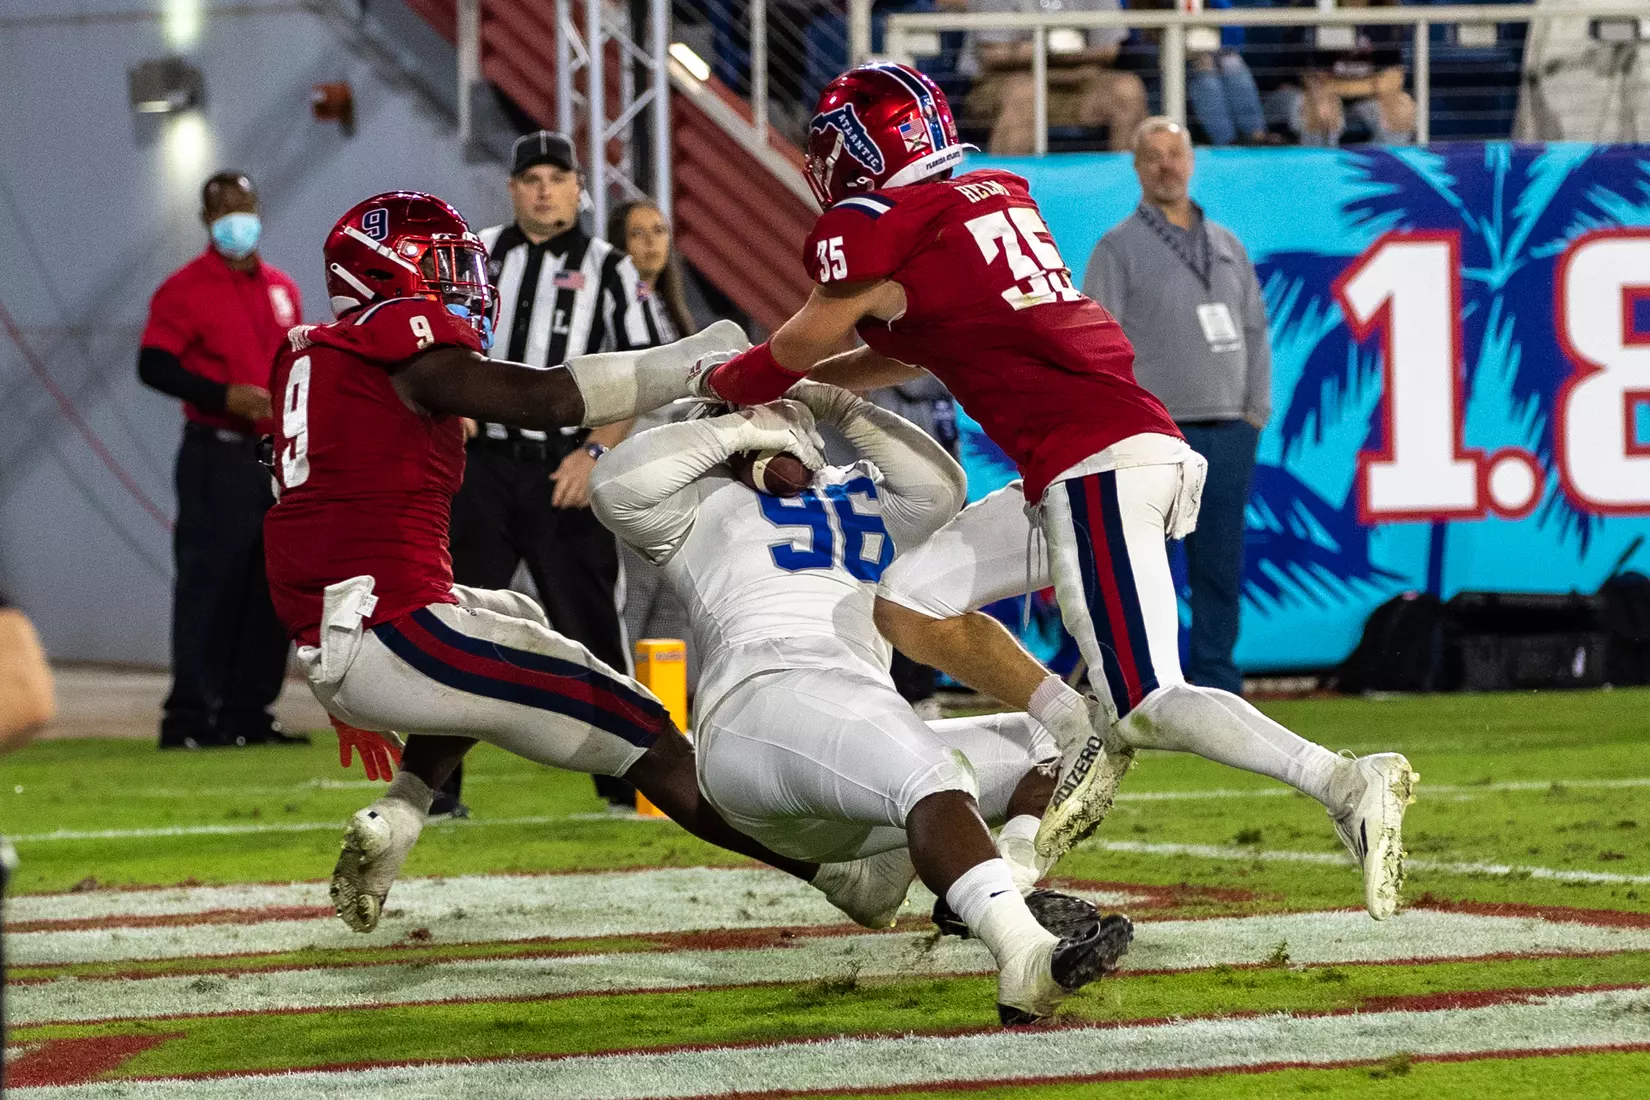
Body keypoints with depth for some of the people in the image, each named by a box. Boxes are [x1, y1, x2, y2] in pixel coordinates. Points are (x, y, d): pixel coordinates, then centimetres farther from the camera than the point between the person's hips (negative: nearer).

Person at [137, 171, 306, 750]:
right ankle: (190, 718, -8)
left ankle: (249, 714, 14)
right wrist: (225, 396, -23)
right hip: (217, 457, -7)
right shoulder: (185, 289, -5)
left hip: (278, 457, 7)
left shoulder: (281, 289, 15)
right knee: (210, 585, -10)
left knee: (271, 589, 7)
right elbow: (154, 366, -12)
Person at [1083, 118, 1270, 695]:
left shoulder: (1227, 246, 18)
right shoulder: (1119, 248, 1)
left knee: (1221, 570, 6)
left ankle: (1215, 685, 11)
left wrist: (1256, 409, 8)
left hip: (1229, 434, 5)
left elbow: (1254, 330, 19)